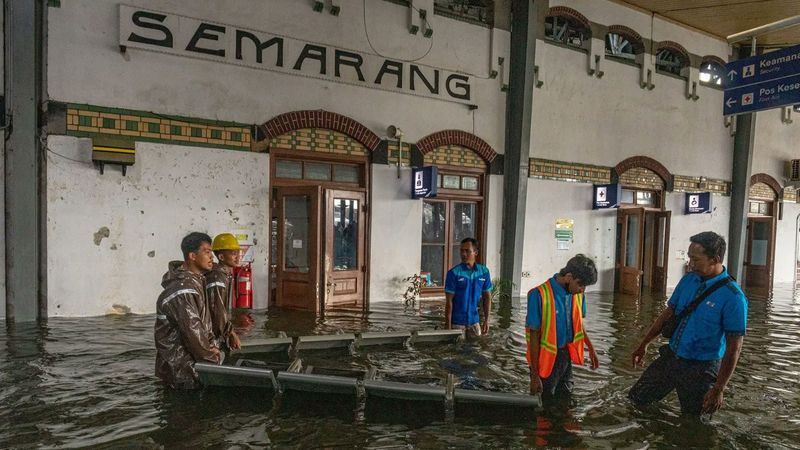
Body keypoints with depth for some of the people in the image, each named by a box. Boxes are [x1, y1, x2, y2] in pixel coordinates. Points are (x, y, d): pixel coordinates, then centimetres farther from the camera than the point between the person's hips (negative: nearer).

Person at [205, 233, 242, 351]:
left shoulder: (227, 275, 7)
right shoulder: (216, 278, -22)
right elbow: (217, 310, -25)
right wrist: (231, 333, -20)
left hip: (221, 334, 9)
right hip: (214, 335, -9)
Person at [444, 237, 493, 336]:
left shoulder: (484, 272, 0)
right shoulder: (454, 273, -12)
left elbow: (487, 297, 7)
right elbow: (449, 301, -11)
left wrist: (486, 320, 1)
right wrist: (448, 325, -12)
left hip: (474, 321, 4)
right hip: (457, 322, -3)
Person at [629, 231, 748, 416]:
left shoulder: (733, 297, -20)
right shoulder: (688, 279, -1)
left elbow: (733, 348, -18)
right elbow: (668, 313, 8)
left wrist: (718, 389, -18)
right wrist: (644, 344, 12)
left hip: (701, 368, -5)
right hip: (670, 357, 6)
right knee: (636, 400, 11)